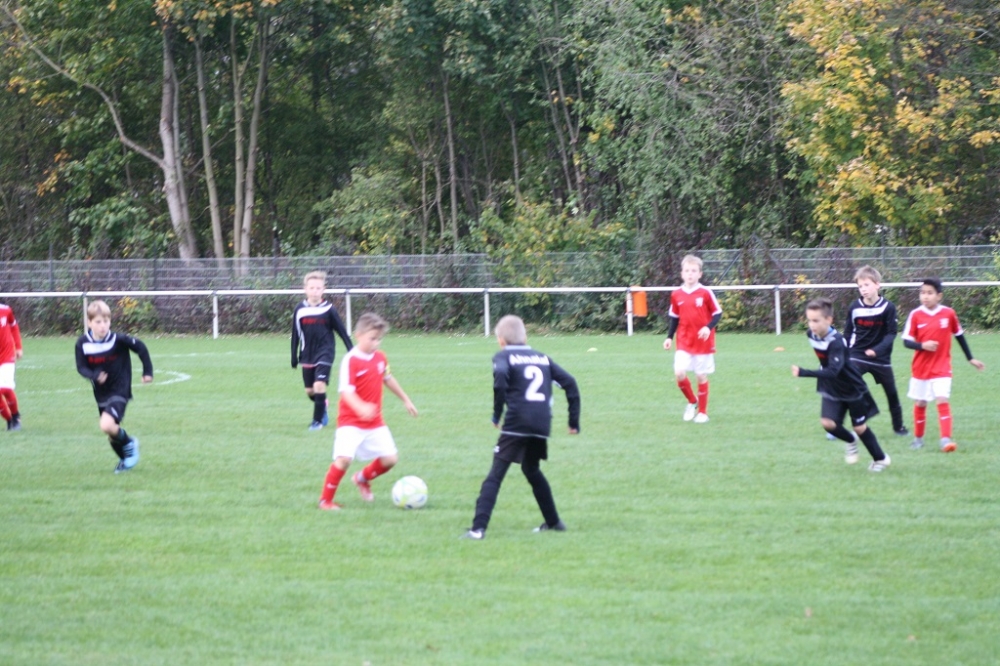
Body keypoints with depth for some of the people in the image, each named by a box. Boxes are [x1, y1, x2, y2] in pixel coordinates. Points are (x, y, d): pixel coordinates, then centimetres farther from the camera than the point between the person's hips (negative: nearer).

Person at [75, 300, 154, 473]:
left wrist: (147, 371, -1)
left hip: (119, 391, -4)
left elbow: (140, 347, -6)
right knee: (112, 432, 13)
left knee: (107, 426, -24)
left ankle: (129, 444, 5)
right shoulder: (82, 343, -10)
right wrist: (94, 376, -26)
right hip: (101, 393, 4)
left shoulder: (118, 340, -19)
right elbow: (81, 367, -5)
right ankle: (125, 459, 39)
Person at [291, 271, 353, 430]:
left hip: (325, 353, -3)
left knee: (319, 385, -17)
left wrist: (351, 350, 1)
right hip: (307, 355, 3)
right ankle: (323, 411, 36)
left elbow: (341, 331, 1)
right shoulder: (300, 310, -1)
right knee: (310, 390, 8)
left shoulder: (329, 309, -7)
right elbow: (295, 335, 7)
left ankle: (318, 420, -4)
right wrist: (294, 357, 8)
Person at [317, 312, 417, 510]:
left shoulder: (380, 357, 3)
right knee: (344, 458, -21)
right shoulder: (351, 360, -18)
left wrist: (405, 400, 32)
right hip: (351, 421, -6)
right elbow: (346, 391, -26)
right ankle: (325, 500, -4)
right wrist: (361, 408, -45)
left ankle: (363, 478, 32)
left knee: (390, 458, 3)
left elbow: (388, 379, 22)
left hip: (375, 423, 6)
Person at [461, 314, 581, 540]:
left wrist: (497, 413, -10)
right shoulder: (542, 357, 20)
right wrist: (574, 421, 17)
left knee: (495, 474, -5)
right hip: (542, 425, 5)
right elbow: (569, 382, 14)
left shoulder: (503, 356, 5)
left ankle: (478, 528, -16)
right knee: (532, 470, 27)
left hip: (516, 424, -5)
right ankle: (553, 521, 32)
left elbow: (501, 376, -17)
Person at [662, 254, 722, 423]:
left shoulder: (705, 293, -8)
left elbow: (717, 314, -3)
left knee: (701, 376, 3)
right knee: (679, 373, -12)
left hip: (703, 342, -2)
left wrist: (708, 328, -19)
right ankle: (692, 402, 14)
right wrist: (669, 337, 7)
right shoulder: (677, 295, 2)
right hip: (684, 343, 2)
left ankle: (702, 412, 17)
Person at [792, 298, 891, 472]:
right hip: (832, 390, 6)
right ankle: (851, 441, 20)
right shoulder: (812, 334, -10)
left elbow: (833, 371, -44)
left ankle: (880, 459, 30)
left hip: (853, 390, -6)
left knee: (860, 427, 7)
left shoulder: (836, 342, -33)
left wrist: (804, 373, -51)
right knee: (827, 423, -11)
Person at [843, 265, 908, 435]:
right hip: (857, 356, 0)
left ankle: (898, 426, 32)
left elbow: (891, 333, -10)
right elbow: (848, 332, 5)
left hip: (881, 358, 0)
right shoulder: (855, 307, -5)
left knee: (891, 393, 12)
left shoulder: (887, 307, -11)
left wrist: (878, 349, -25)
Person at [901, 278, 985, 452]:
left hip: (942, 368, -1)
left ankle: (946, 439, -17)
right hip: (921, 368, 1)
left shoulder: (949, 313, -5)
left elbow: (959, 336, 9)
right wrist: (922, 345, -27)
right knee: (919, 403, 9)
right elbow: (906, 341, -8)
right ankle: (918, 438, 25)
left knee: (943, 400, -14)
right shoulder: (915, 315, -8)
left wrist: (971, 358, 14)